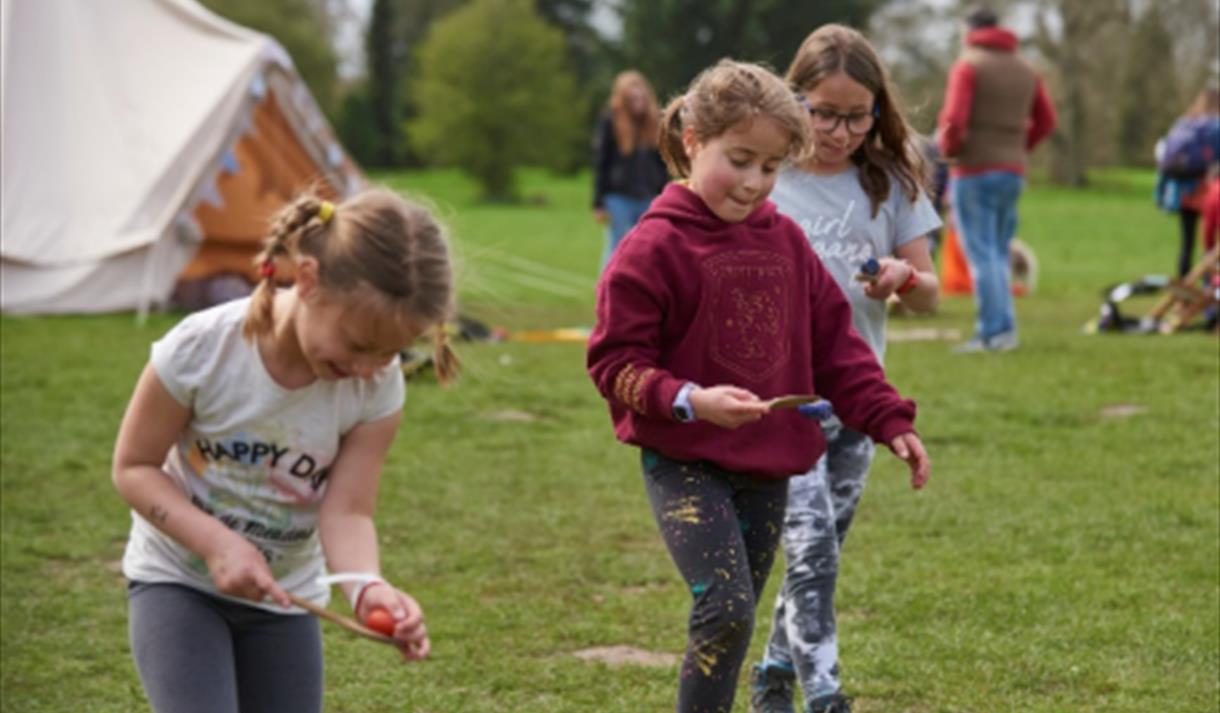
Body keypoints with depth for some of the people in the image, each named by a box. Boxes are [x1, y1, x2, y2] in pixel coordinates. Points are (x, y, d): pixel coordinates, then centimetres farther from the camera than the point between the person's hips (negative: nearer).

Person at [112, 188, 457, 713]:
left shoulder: (378, 389, -17)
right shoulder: (203, 348, -25)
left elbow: (346, 511, -19)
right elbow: (134, 467, -14)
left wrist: (367, 586, -41)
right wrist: (218, 542, -29)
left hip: (284, 597, 3)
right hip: (178, 583, -3)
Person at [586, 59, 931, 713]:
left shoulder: (784, 240, 7)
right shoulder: (654, 248, -11)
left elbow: (833, 345, 13)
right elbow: (615, 362, -11)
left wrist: (889, 421, 6)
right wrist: (690, 401, -25)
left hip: (768, 467, 6)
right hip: (684, 463, -6)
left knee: (733, 620, 10)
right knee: (726, 609, -20)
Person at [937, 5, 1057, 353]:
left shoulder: (968, 65, -8)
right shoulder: (1026, 70, 12)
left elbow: (953, 118, -18)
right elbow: (1046, 121, 15)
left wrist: (949, 149, -1)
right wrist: (1018, 148, 14)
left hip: (974, 170, -6)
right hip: (1013, 171, 6)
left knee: (982, 254, -4)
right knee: (999, 253, 14)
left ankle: (992, 331, -9)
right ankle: (1005, 328, 9)